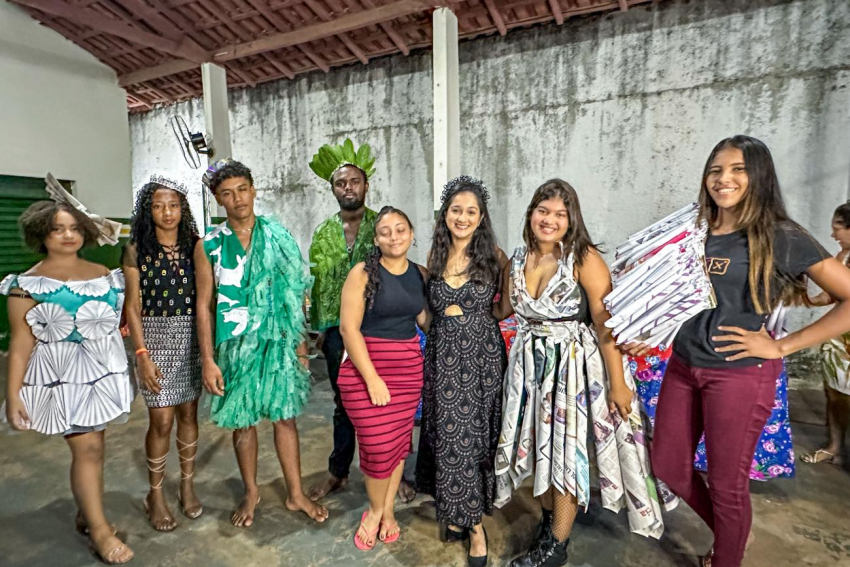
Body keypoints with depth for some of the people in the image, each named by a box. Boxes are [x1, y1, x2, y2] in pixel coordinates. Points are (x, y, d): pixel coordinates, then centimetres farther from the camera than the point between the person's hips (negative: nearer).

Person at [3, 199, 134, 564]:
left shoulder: (102, 273, 6)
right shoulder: (30, 284, -7)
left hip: (104, 372, 5)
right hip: (63, 377, -4)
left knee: (91, 446, 13)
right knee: (87, 449, -4)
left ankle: (85, 514, 30)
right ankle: (99, 530, 10)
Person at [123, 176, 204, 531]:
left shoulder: (195, 246, 2)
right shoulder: (136, 250, -2)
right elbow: (133, 307, -3)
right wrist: (142, 354, -10)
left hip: (192, 339, 2)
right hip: (155, 339, -2)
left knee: (188, 413, 12)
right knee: (161, 421, 3)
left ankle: (187, 486, 30)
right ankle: (155, 495, 25)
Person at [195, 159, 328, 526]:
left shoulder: (278, 237, 1)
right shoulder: (209, 246, -1)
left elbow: (296, 293, 5)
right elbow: (204, 304, -1)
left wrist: (300, 341, 3)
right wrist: (208, 361, -5)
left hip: (278, 342, 1)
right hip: (235, 345, 0)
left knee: (285, 417, 9)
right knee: (243, 421, 12)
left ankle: (296, 494, 26)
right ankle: (251, 493, 35)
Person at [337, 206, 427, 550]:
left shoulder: (419, 274, 4)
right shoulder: (363, 273, -10)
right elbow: (348, 327, -15)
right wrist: (372, 378, -18)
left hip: (408, 368, 4)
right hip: (364, 369, -4)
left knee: (399, 441, 12)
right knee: (378, 445, 0)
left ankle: (387, 510, 35)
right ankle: (375, 510, 29)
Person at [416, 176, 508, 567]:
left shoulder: (493, 256, -4)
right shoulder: (435, 257, 4)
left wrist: (482, 311, -4)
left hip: (480, 354, -2)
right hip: (442, 354, 3)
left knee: (471, 433, 3)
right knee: (448, 433, 8)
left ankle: (470, 518, 24)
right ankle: (466, 517, 28)